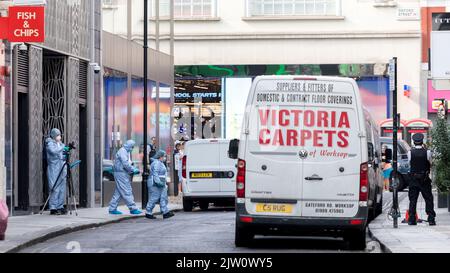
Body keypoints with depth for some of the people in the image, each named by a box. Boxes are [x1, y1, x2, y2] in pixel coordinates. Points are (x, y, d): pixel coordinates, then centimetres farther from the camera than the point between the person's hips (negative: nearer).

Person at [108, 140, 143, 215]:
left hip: (124, 174, 10)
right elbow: (125, 164, -22)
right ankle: (133, 209, -8)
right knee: (127, 192, -8)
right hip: (121, 174, -10)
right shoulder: (122, 152, -13)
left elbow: (128, 164, 24)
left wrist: (134, 169, 9)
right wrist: (134, 170, -17)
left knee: (118, 192, 10)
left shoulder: (126, 152, 19)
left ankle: (112, 209, 12)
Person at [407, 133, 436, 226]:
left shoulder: (410, 152, -6)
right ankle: (431, 219, 3)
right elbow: (430, 164, 2)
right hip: (425, 180, -1)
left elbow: (409, 163, 4)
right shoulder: (427, 152, -8)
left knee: (412, 200, 7)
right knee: (428, 199, 7)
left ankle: (411, 220, 4)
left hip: (413, 179, 1)